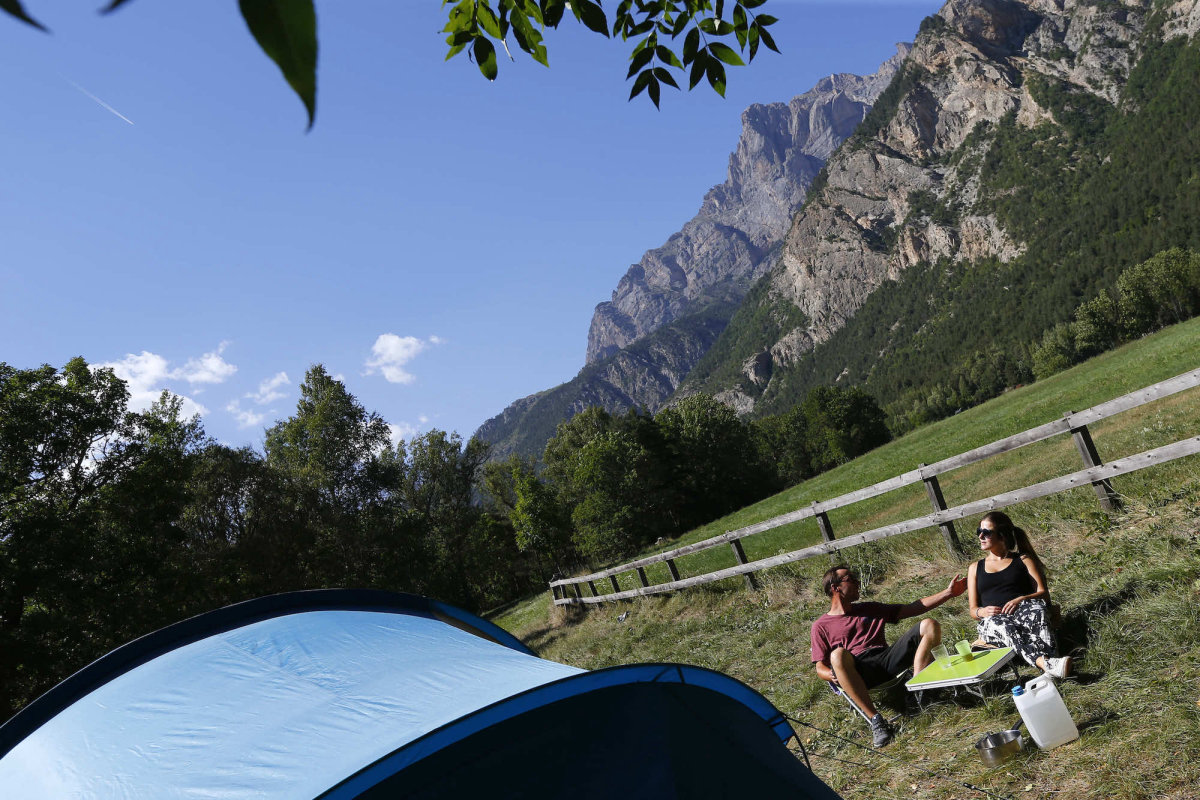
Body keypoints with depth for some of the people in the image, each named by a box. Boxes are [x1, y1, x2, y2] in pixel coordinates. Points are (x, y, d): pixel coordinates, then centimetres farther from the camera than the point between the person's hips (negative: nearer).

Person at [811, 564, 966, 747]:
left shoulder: (868, 609, 29)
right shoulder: (821, 625, 15)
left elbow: (912, 609, 26)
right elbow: (820, 667, 6)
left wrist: (948, 593, 18)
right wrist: (834, 675, -19)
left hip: (887, 659, 5)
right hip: (858, 669, -4)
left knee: (929, 625, -9)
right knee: (837, 655, -40)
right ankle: (875, 719, -33)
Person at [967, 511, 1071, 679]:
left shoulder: (1024, 560, 20)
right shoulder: (975, 568, 25)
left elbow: (1044, 594, 5)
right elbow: (973, 610, 19)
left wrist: (1021, 599, -17)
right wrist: (982, 612, -7)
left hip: (1023, 612, 0)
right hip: (992, 619, 0)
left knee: (1036, 606, -38)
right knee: (1004, 626, -39)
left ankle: (1050, 657, -59)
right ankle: (1044, 664, -61)